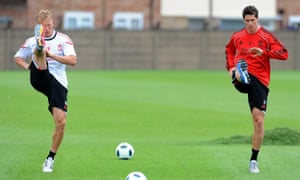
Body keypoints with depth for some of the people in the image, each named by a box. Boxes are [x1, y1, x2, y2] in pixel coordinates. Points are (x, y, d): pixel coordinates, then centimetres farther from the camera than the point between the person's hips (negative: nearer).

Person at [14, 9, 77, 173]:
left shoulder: (63, 39, 8)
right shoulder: (32, 41, 15)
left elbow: (73, 61, -5)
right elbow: (17, 57, 28)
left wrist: (52, 55, -17)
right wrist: (27, 66, 6)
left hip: (58, 83, 0)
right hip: (40, 78, 0)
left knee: (61, 122, -11)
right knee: (39, 51, -28)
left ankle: (50, 158, 7)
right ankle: (40, 47, -69)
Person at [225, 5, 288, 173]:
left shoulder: (267, 36, 2)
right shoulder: (237, 36, 11)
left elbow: (284, 54, -7)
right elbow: (229, 49, 32)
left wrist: (264, 52, -21)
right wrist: (231, 67, 14)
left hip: (260, 80, -2)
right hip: (242, 78, 2)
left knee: (259, 121, -4)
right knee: (242, 66, -36)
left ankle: (254, 160, 5)